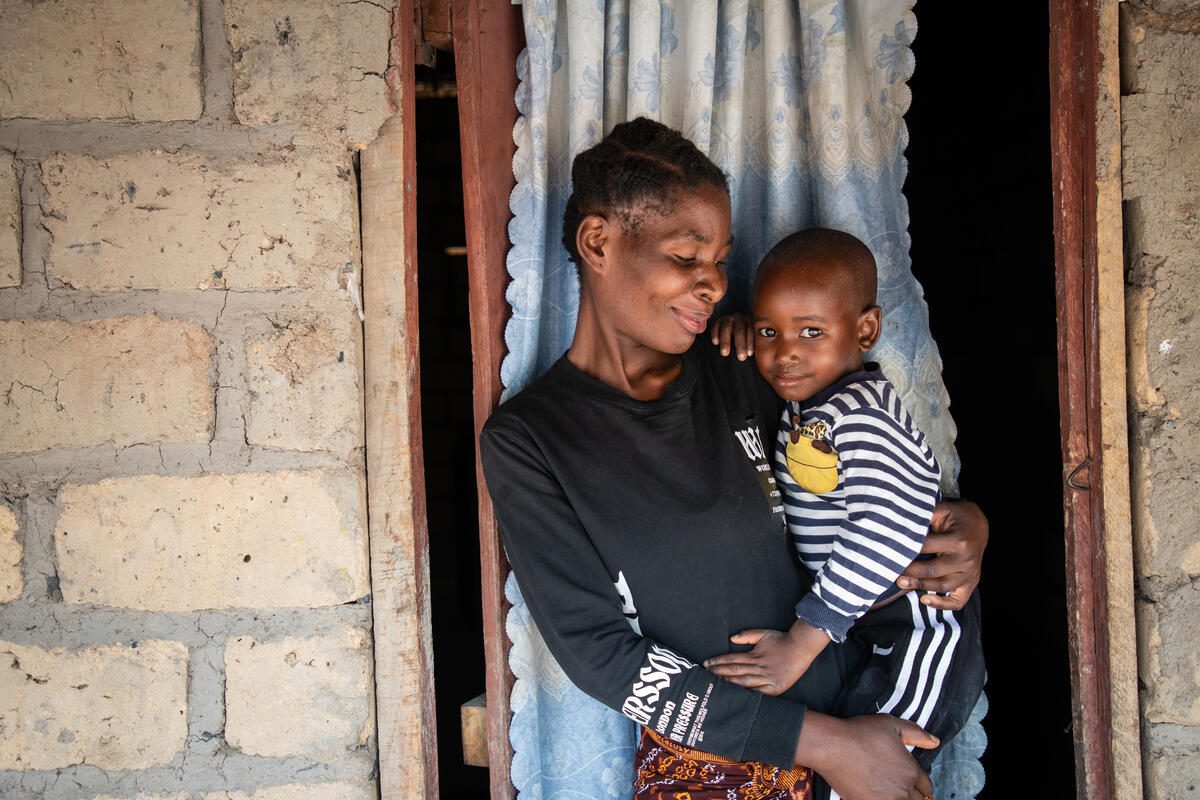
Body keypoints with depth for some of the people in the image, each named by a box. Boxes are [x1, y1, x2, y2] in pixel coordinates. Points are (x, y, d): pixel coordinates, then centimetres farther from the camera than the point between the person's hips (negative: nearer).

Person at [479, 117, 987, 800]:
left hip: (858, 706, 3)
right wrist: (818, 743, -18)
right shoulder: (527, 441, -10)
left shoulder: (741, 378, 0)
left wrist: (958, 525, -9)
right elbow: (595, 647, -15)